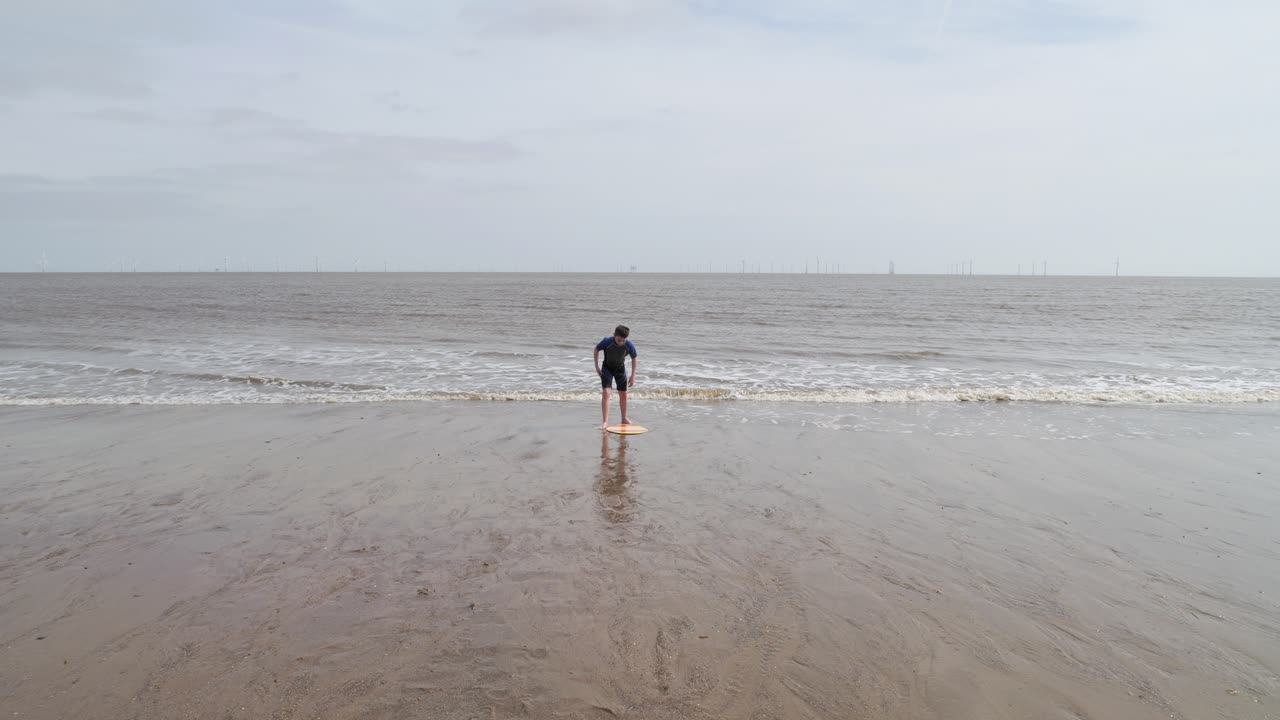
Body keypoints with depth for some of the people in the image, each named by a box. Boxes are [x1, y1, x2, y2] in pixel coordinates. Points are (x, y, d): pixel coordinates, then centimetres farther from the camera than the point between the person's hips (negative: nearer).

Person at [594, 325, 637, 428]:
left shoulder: (629, 346, -25)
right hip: (607, 368, -2)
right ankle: (605, 421, -17)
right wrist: (597, 366, -7)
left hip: (620, 368, 2)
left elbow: (634, 358, -7)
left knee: (623, 394, 10)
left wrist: (633, 376, -5)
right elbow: (596, 350, -9)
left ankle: (624, 419, 30)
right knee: (606, 393, -17)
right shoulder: (607, 342, -30)